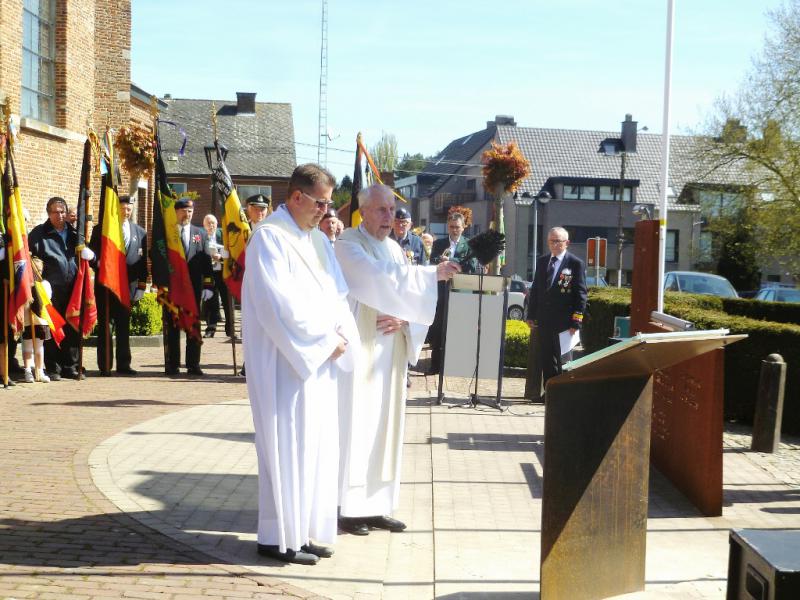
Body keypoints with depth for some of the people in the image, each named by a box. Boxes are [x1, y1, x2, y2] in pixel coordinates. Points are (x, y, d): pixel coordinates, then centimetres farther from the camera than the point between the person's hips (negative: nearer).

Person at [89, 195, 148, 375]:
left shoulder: (139, 232, 9)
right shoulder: (100, 230, 3)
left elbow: (143, 260, 8)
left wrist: (141, 285, 3)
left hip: (129, 284, 2)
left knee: (124, 326, 7)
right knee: (105, 326, 0)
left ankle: (123, 364, 13)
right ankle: (105, 365, 4)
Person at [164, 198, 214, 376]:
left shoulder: (200, 233, 11)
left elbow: (206, 260, 7)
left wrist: (207, 285, -1)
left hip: (194, 286, 2)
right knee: (172, 326, 2)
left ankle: (193, 364, 9)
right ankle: (172, 365, 7)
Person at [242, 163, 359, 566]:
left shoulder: (318, 240, 13)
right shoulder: (269, 237, -12)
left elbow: (336, 294, 11)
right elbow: (283, 306, -19)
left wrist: (340, 336, -7)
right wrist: (325, 341, -15)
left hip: (318, 361, 8)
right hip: (285, 362, -8)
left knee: (315, 445, 10)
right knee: (287, 446, -3)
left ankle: (304, 529, 20)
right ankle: (278, 537, 7)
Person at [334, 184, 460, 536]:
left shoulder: (394, 248, 14)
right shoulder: (348, 245, -8)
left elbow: (410, 294, 12)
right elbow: (379, 280, -23)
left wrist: (403, 319, -10)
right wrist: (432, 273, -25)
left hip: (389, 351, 7)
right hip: (359, 349, -7)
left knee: (385, 426, 9)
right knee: (355, 425, -5)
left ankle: (375, 505, 16)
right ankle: (347, 507, 2)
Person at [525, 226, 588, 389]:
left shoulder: (576, 264, -4)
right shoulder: (542, 261, 13)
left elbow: (581, 294, -6)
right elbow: (535, 289, 16)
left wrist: (576, 322, -12)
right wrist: (531, 315, 9)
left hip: (563, 321, -5)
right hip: (543, 320, 5)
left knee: (563, 361, -1)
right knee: (545, 359, 8)